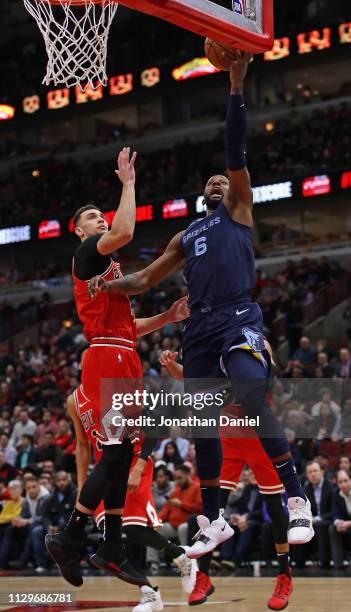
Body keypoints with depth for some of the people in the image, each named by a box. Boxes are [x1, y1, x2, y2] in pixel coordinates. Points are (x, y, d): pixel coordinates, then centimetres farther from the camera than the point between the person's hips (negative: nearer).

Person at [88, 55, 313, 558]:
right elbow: (146, 279, 28)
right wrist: (110, 284, 7)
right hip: (199, 329, 6)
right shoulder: (185, 237, 27)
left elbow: (236, 152, 0)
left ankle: (298, 502, -19)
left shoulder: (238, 210, 12)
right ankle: (213, 521, 15)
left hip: (238, 320, -6)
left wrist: (236, 85, -8)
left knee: (255, 405, -24)